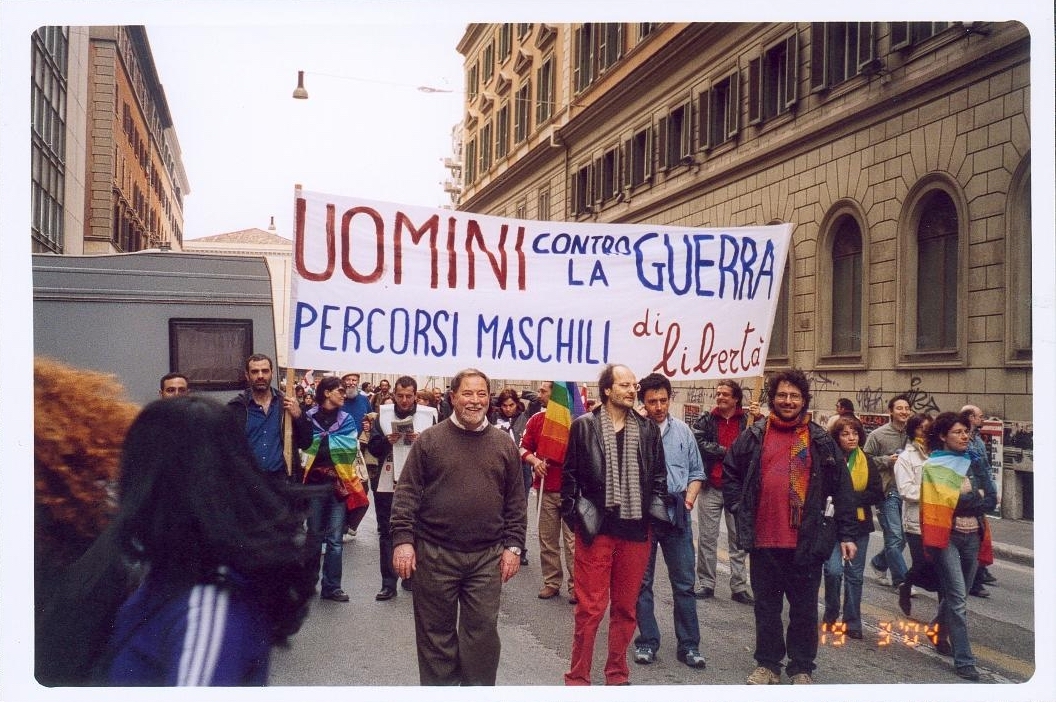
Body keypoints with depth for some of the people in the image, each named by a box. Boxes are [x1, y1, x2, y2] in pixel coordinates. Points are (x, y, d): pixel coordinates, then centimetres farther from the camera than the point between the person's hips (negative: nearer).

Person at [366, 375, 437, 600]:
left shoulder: (428, 415, -1)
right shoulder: (383, 414, 4)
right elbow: (372, 447, 4)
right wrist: (387, 441, -15)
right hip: (387, 484, 1)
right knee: (386, 533, 3)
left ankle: (411, 577, 25)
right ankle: (388, 584, 8)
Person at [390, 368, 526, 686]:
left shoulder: (504, 445, 7)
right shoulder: (429, 440, 1)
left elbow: (516, 502, 9)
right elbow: (407, 493, -2)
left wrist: (513, 546, 3)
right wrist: (403, 539, -10)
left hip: (487, 557, 1)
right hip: (434, 553, -1)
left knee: (483, 630, 5)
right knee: (436, 631, 9)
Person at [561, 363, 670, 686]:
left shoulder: (648, 429, 9)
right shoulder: (584, 426, 0)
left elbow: (658, 475, 16)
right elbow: (570, 475, 3)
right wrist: (575, 512, -5)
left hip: (636, 529, 3)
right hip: (596, 528, -3)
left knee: (626, 608, 12)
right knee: (590, 608, -1)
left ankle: (617, 674, 26)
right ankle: (578, 677, 13)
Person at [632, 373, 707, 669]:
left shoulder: (682, 430, 5)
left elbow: (696, 471, 12)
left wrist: (690, 496, -2)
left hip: (677, 513, 3)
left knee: (684, 583, 7)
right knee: (642, 582, 9)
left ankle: (689, 645, 17)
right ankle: (647, 641, 21)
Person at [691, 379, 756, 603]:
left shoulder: (747, 420, 2)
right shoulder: (706, 421, 4)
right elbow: (698, 443, -10)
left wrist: (760, 420, -17)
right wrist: (726, 452, -11)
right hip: (711, 488, 1)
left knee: (739, 540, 6)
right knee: (707, 538, 6)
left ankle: (739, 587, 12)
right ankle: (706, 583, 16)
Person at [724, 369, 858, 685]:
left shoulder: (822, 441, 4)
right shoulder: (754, 436, 4)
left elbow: (842, 489, 5)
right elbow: (729, 473, 14)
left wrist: (846, 534, 1)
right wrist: (740, 510, 5)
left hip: (806, 541, -1)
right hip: (763, 540, 1)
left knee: (804, 608, 9)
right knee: (766, 605, 12)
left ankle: (802, 668, 22)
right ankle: (767, 664, 25)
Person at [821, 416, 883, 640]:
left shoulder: (866, 462, 4)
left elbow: (877, 494, -1)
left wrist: (851, 497, -13)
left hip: (859, 523, 4)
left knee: (855, 574, 9)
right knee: (834, 570, -13)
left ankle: (852, 622, 21)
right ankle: (831, 615, 11)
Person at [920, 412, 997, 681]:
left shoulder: (974, 463, 12)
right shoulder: (934, 465, -2)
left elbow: (991, 500, 3)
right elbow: (948, 500, -15)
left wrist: (962, 500, -10)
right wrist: (976, 499, -5)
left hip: (971, 535, 5)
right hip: (947, 535, -5)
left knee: (956, 594, 15)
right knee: (958, 597, -9)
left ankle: (940, 636, 38)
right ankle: (964, 660, -7)